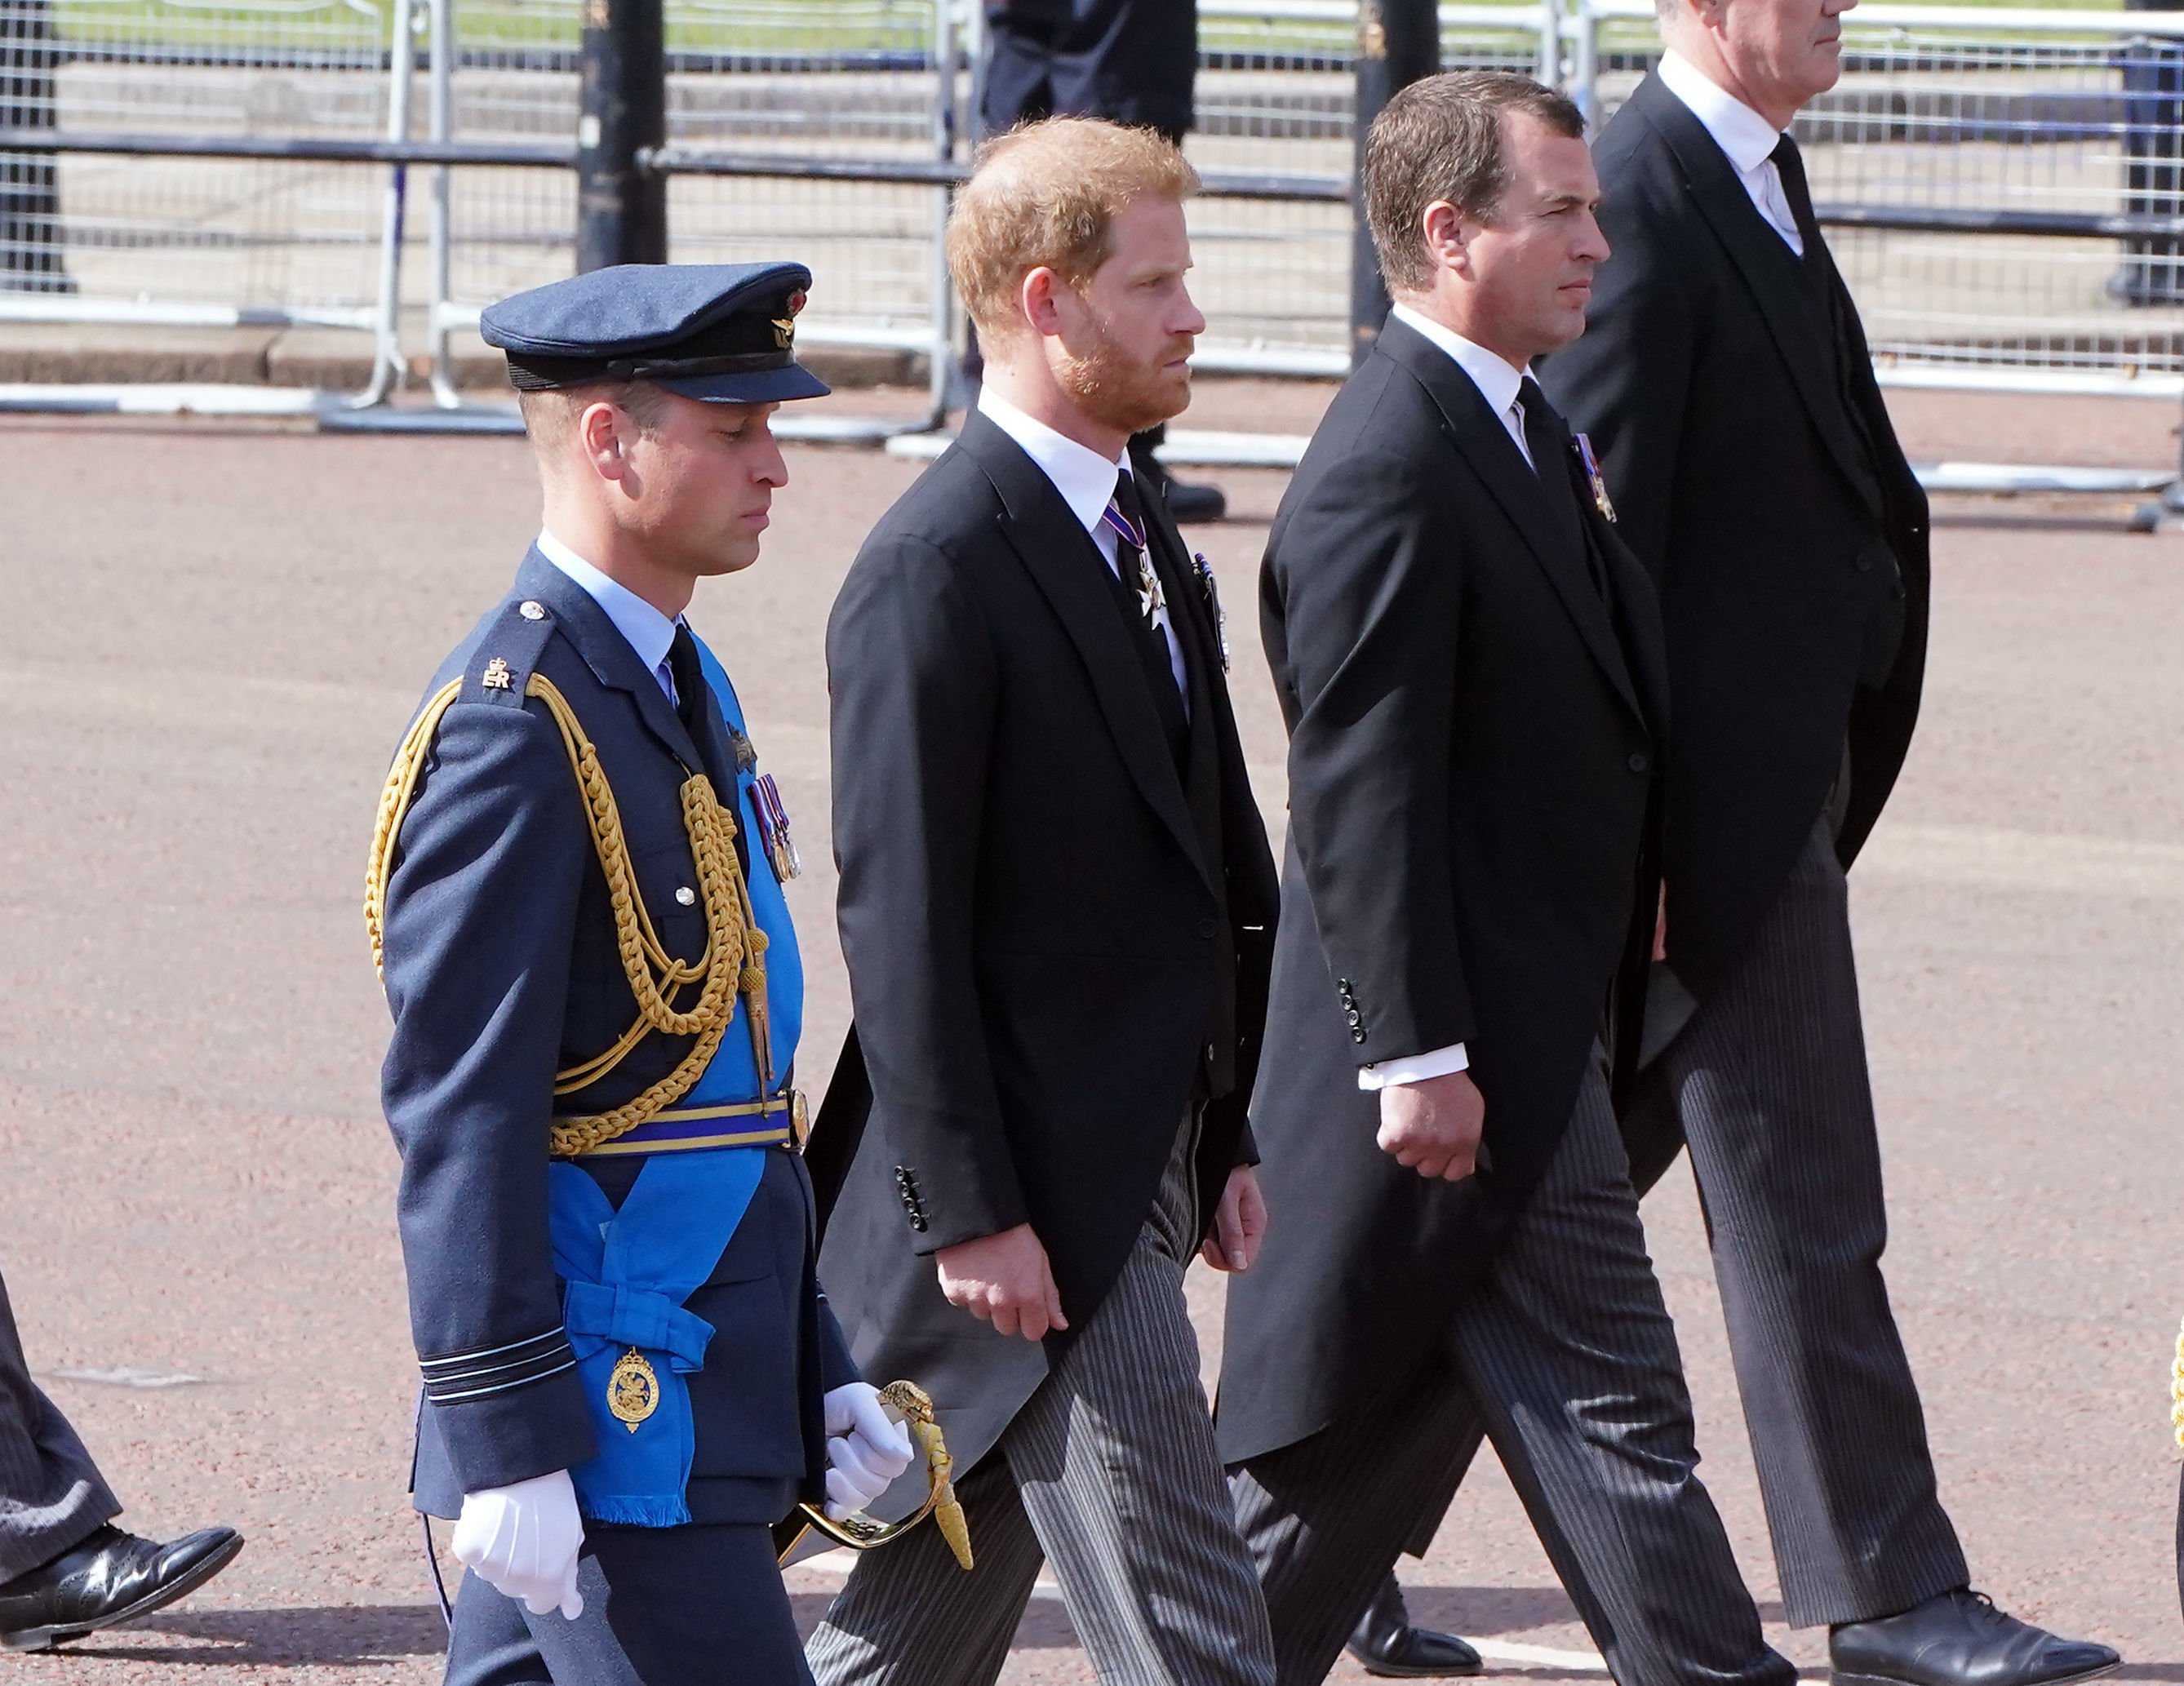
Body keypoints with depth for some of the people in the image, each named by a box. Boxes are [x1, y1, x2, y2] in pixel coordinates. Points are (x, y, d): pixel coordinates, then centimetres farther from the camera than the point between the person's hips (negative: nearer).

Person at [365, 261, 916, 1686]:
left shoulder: (683, 688, 15)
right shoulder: (517, 724, -16)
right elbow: (459, 1116, -19)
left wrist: (822, 1373, 21)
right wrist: (509, 1447, -22)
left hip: (701, 1395, 10)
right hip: (609, 1421, -10)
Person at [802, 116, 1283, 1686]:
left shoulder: (1149, 547, 15)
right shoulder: (937, 569, -14)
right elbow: (902, 918, -17)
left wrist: (1235, 1139, 17)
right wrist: (968, 1210, -19)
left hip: (1146, 1164, 9)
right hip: (1038, 1198, -9)